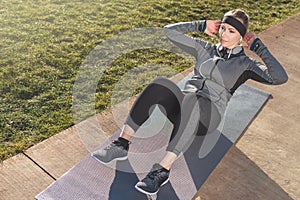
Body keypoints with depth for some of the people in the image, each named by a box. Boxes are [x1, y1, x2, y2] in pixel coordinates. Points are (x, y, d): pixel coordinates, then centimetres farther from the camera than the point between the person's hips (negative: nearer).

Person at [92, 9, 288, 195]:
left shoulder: (245, 64, 11)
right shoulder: (205, 49, 21)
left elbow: (280, 77, -5)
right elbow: (170, 31, 22)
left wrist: (258, 46, 0)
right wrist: (202, 26, 19)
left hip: (209, 115, -3)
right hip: (183, 108, 4)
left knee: (192, 101, -40)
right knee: (161, 84, -30)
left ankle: (162, 170, -41)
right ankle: (122, 144, -28)